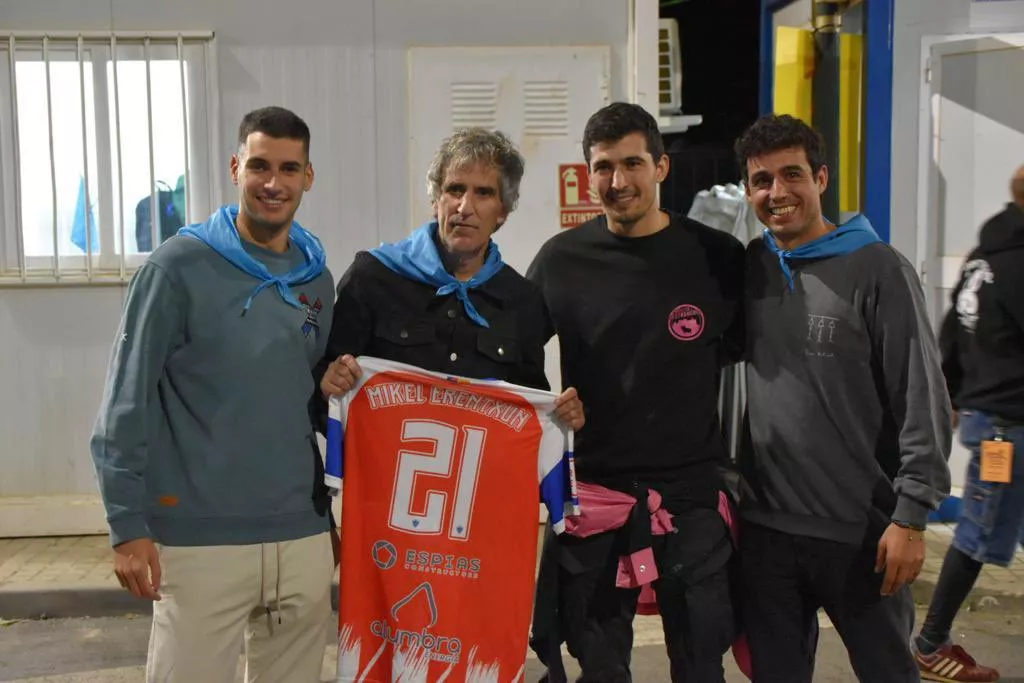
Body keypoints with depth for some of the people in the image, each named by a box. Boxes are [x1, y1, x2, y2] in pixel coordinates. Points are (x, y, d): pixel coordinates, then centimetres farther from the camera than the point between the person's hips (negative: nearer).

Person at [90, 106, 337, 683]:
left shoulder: (317, 278, 8)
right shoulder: (180, 266, -8)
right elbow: (127, 402, -9)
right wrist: (129, 524, -12)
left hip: (303, 534, 5)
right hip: (199, 537, -5)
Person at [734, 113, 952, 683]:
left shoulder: (877, 269, -9)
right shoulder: (748, 267, 5)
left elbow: (924, 401, -10)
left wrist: (911, 515, -13)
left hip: (862, 531, -4)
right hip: (765, 529, 4)